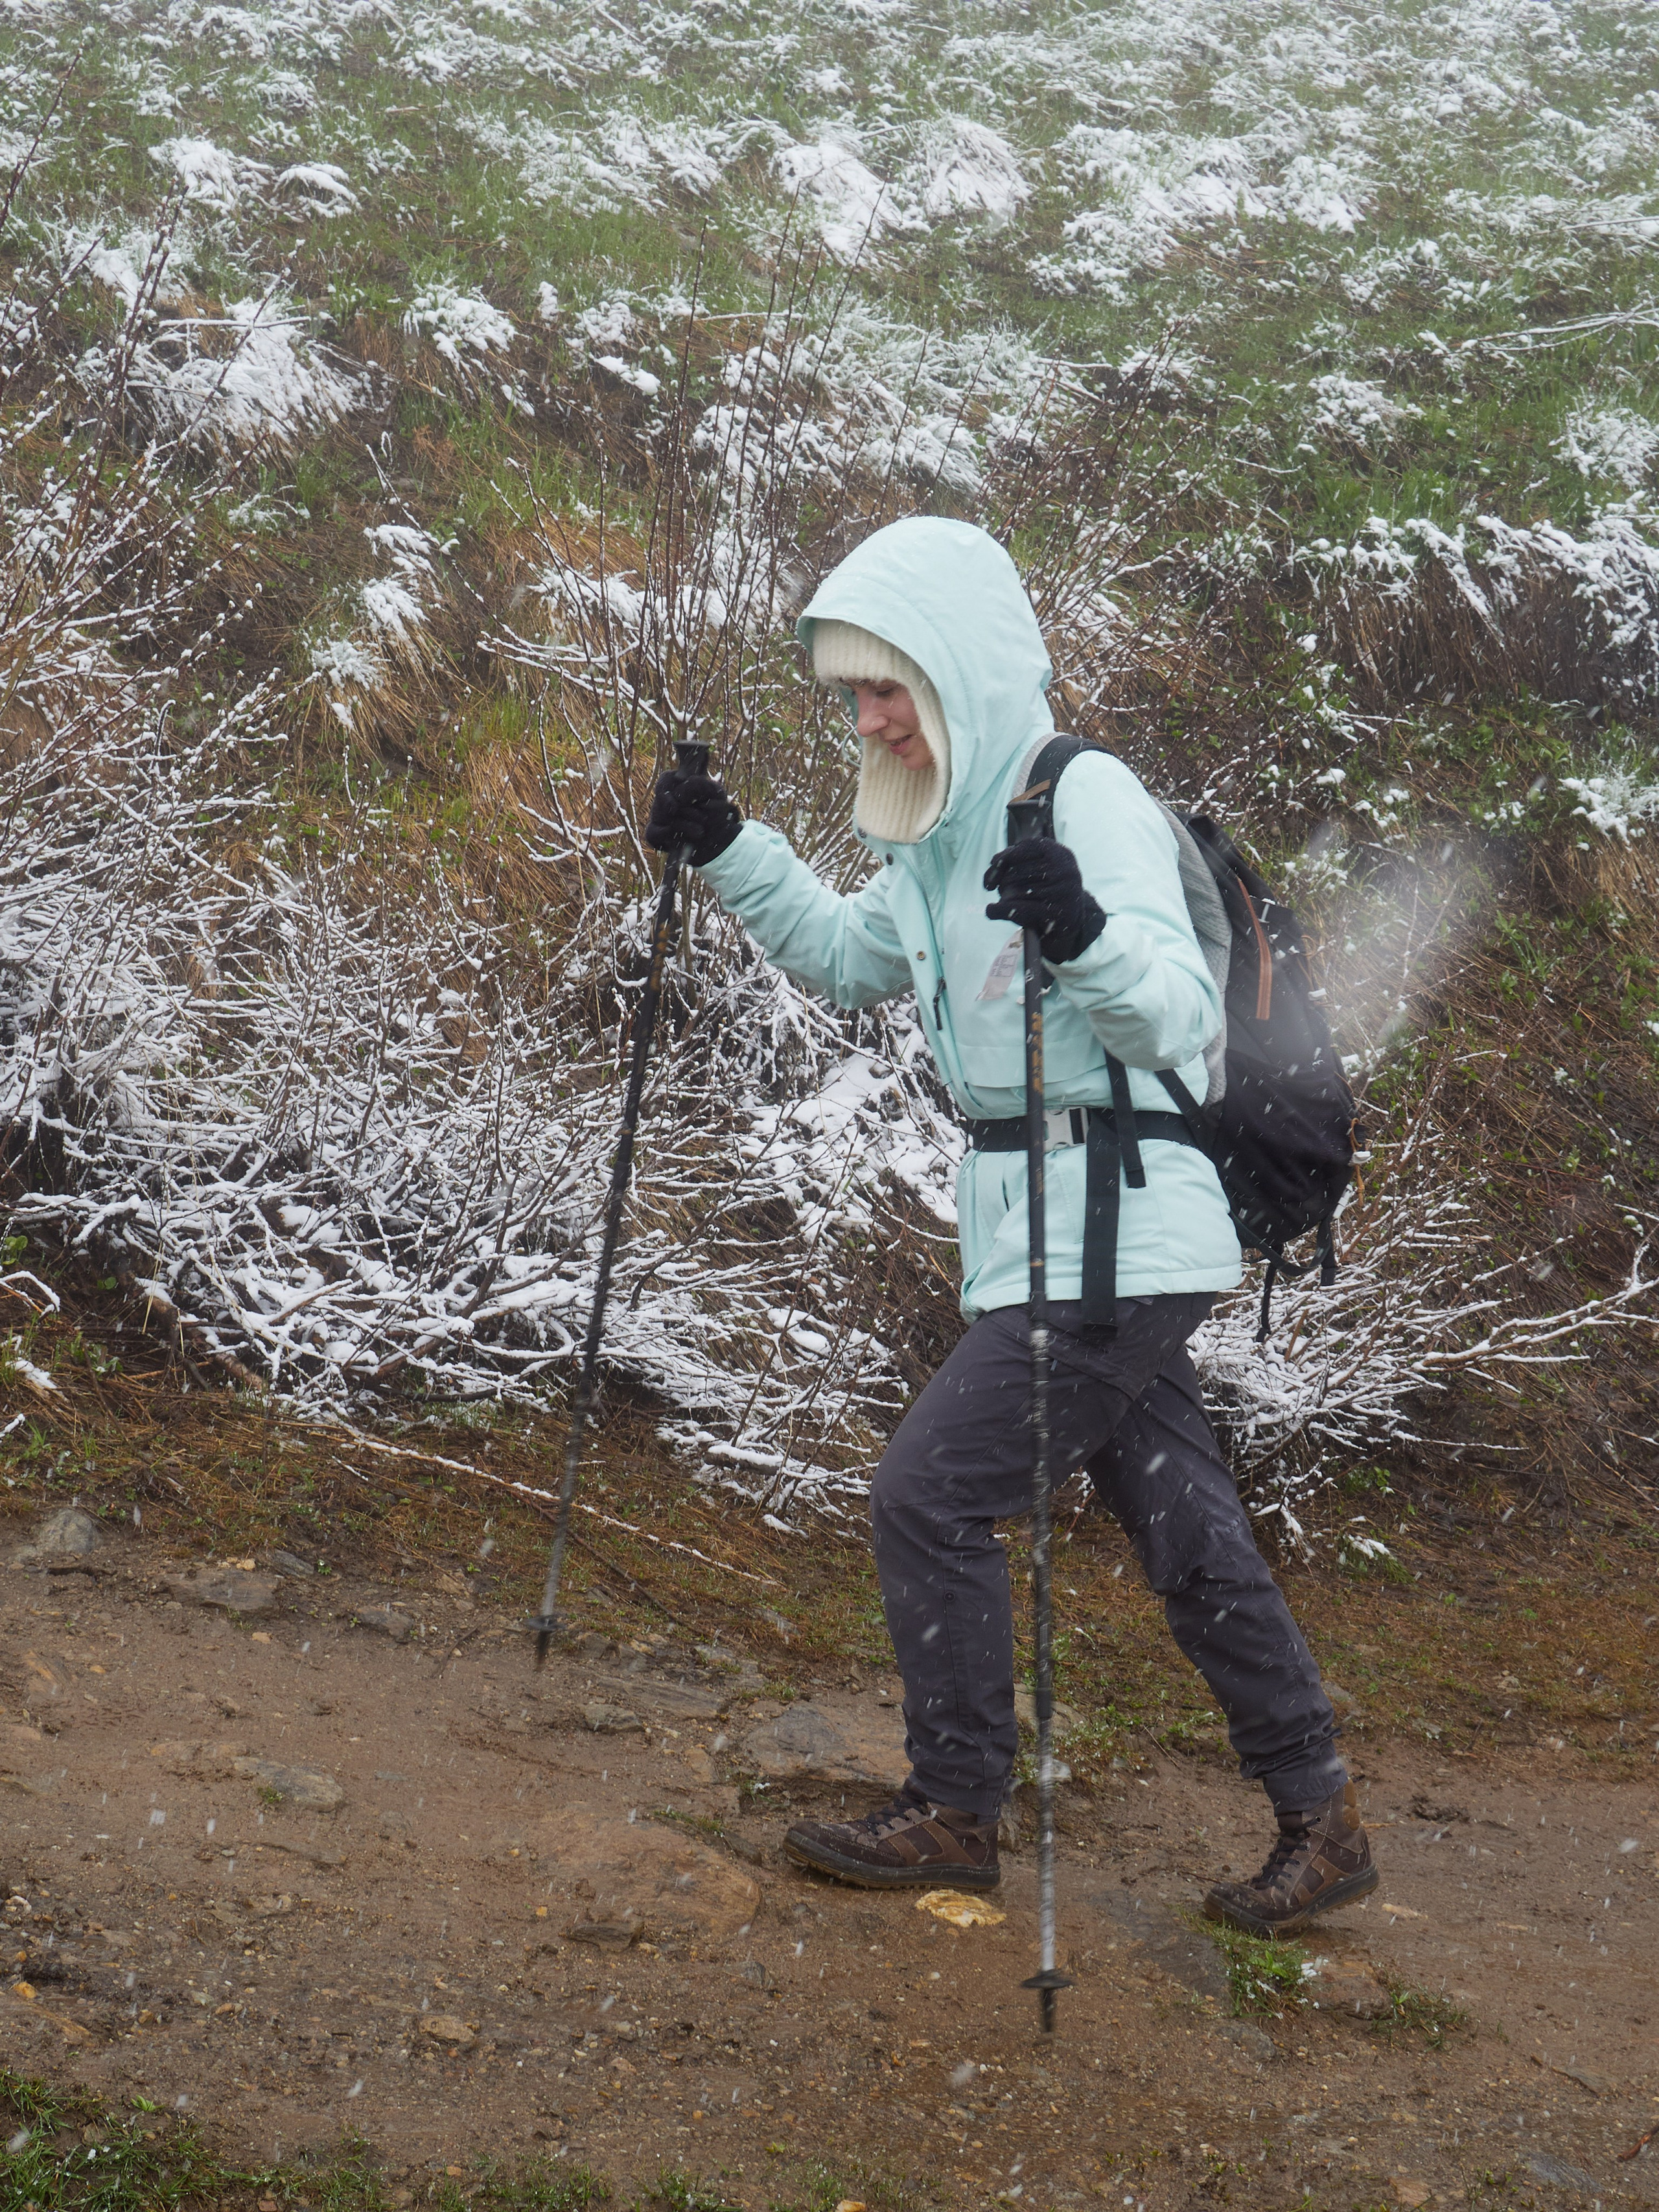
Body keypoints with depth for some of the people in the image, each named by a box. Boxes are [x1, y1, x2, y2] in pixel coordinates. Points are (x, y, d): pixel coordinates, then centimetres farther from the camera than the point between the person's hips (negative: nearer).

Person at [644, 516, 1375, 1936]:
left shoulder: (1090, 803, -15)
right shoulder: (947, 824, 12)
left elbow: (1185, 1023, -21)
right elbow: (852, 961, 28)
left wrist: (1089, 936, -40)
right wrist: (728, 853, 15)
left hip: (1115, 1230, -9)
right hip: (1047, 1232, 9)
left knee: (932, 1495, -6)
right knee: (1184, 1524, 13)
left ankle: (954, 1817, 8)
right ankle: (1322, 1823, 22)